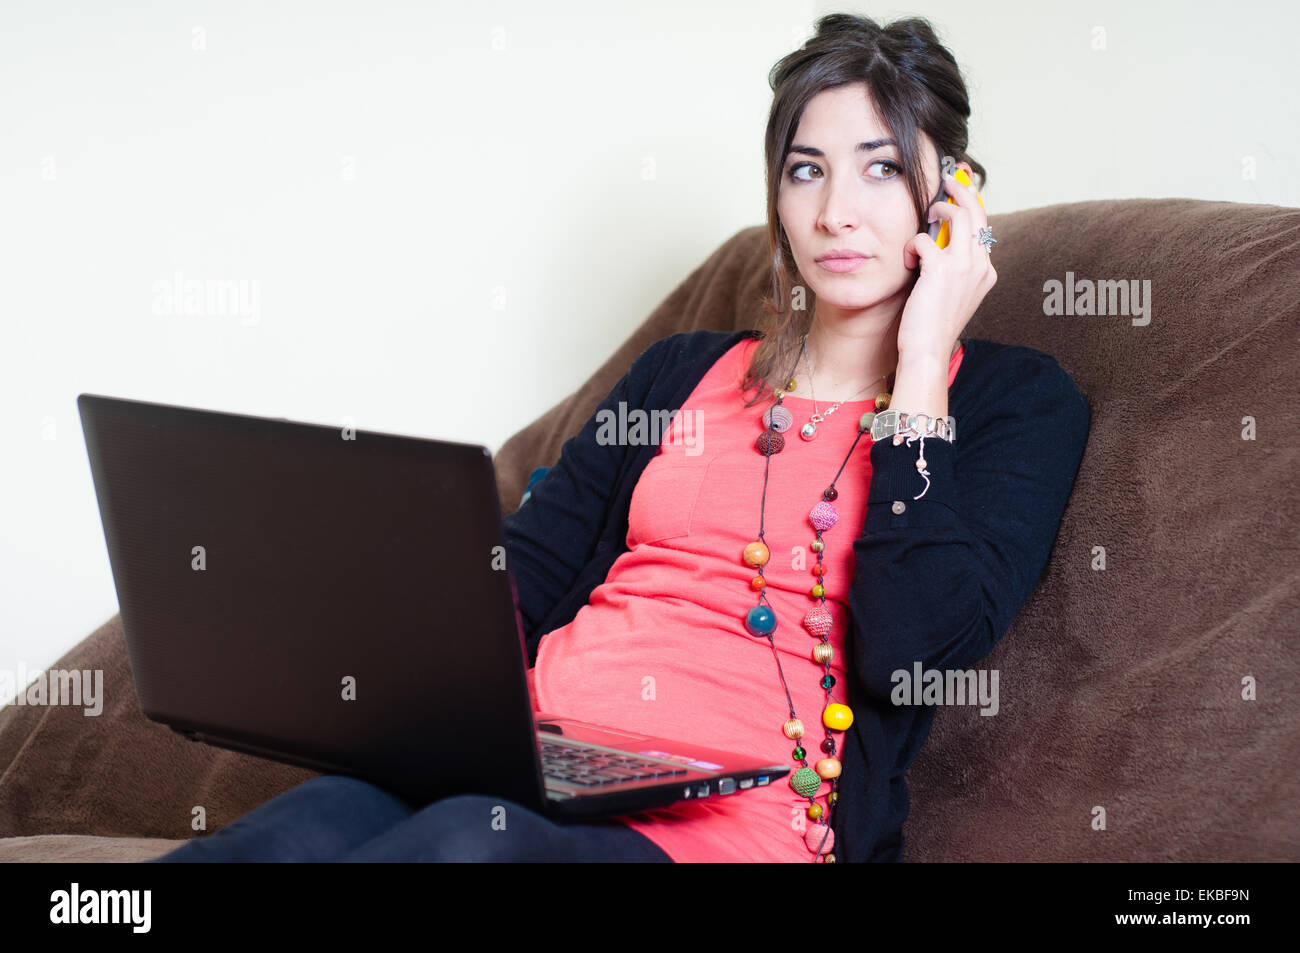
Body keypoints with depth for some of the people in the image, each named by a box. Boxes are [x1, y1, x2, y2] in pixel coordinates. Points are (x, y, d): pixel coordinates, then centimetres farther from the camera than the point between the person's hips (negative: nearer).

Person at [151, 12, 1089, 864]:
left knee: (471, 841, -37)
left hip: (725, 820, -3)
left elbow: (912, 651, -8)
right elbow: (519, 575, 18)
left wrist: (920, 361, -4)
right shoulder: (683, 371, 23)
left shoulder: (1019, 402, 9)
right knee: (315, 822, -32)